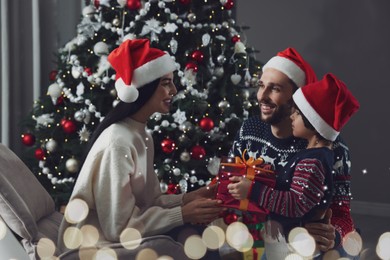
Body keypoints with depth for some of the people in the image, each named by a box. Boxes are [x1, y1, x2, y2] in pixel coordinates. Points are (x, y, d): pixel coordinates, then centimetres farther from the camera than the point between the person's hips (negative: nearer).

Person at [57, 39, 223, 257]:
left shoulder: (143, 136, 7)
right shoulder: (118, 143, -22)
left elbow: (149, 201, 9)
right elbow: (118, 227, -22)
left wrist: (186, 199, -7)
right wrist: (182, 215, -22)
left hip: (117, 236, 8)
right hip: (95, 246, -8)